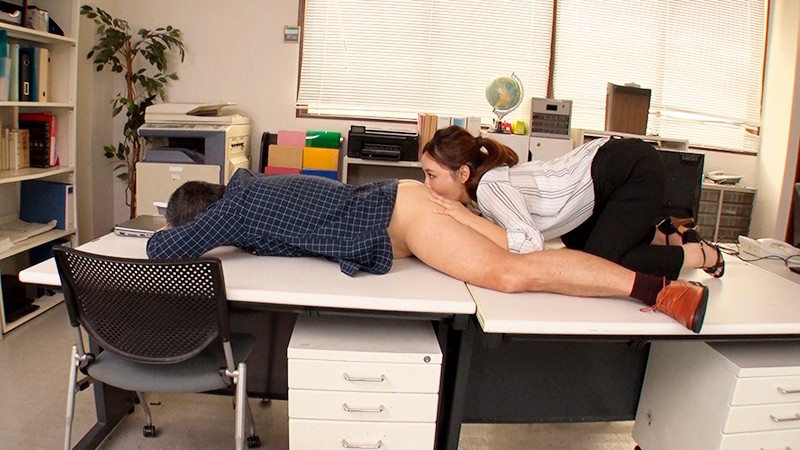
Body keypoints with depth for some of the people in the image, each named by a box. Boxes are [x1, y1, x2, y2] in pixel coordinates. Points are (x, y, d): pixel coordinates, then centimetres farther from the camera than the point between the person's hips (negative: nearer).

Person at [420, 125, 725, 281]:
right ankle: (662, 237, 31)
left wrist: (468, 219, -34)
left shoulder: (489, 187, -28)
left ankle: (699, 254, 3)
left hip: (635, 169, -9)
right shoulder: (476, 191, -2)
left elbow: (531, 244, -38)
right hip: (605, 162, 9)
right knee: (578, 244, 24)